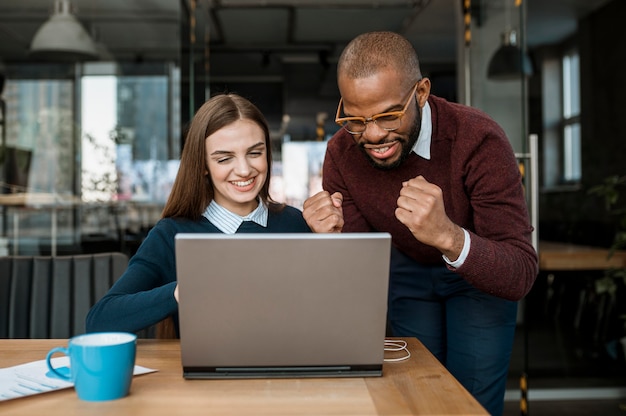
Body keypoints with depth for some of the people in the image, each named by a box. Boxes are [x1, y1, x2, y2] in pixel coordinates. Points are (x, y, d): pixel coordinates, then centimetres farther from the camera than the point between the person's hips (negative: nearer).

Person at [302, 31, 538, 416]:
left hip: (483, 270, -3)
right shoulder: (341, 153, -22)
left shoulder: (478, 140, -35)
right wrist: (335, 238, -39)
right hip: (409, 270, 3)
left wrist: (448, 236, -57)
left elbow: (520, 277, -39)